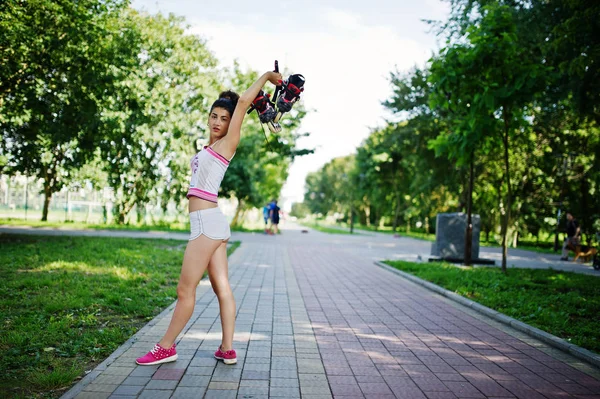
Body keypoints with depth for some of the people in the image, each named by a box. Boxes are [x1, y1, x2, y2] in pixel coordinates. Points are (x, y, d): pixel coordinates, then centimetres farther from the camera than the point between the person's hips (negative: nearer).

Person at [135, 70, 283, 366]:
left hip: (207, 221, -9)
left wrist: (266, 76, 2)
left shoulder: (227, 144, -4)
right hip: (210, 223, 9)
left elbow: (243, 101, -8)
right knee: (222, 288, 7)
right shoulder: (212, 146, 17)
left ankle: (166, 347, 9)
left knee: (185, 289, -1)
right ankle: (227, 349, 11)